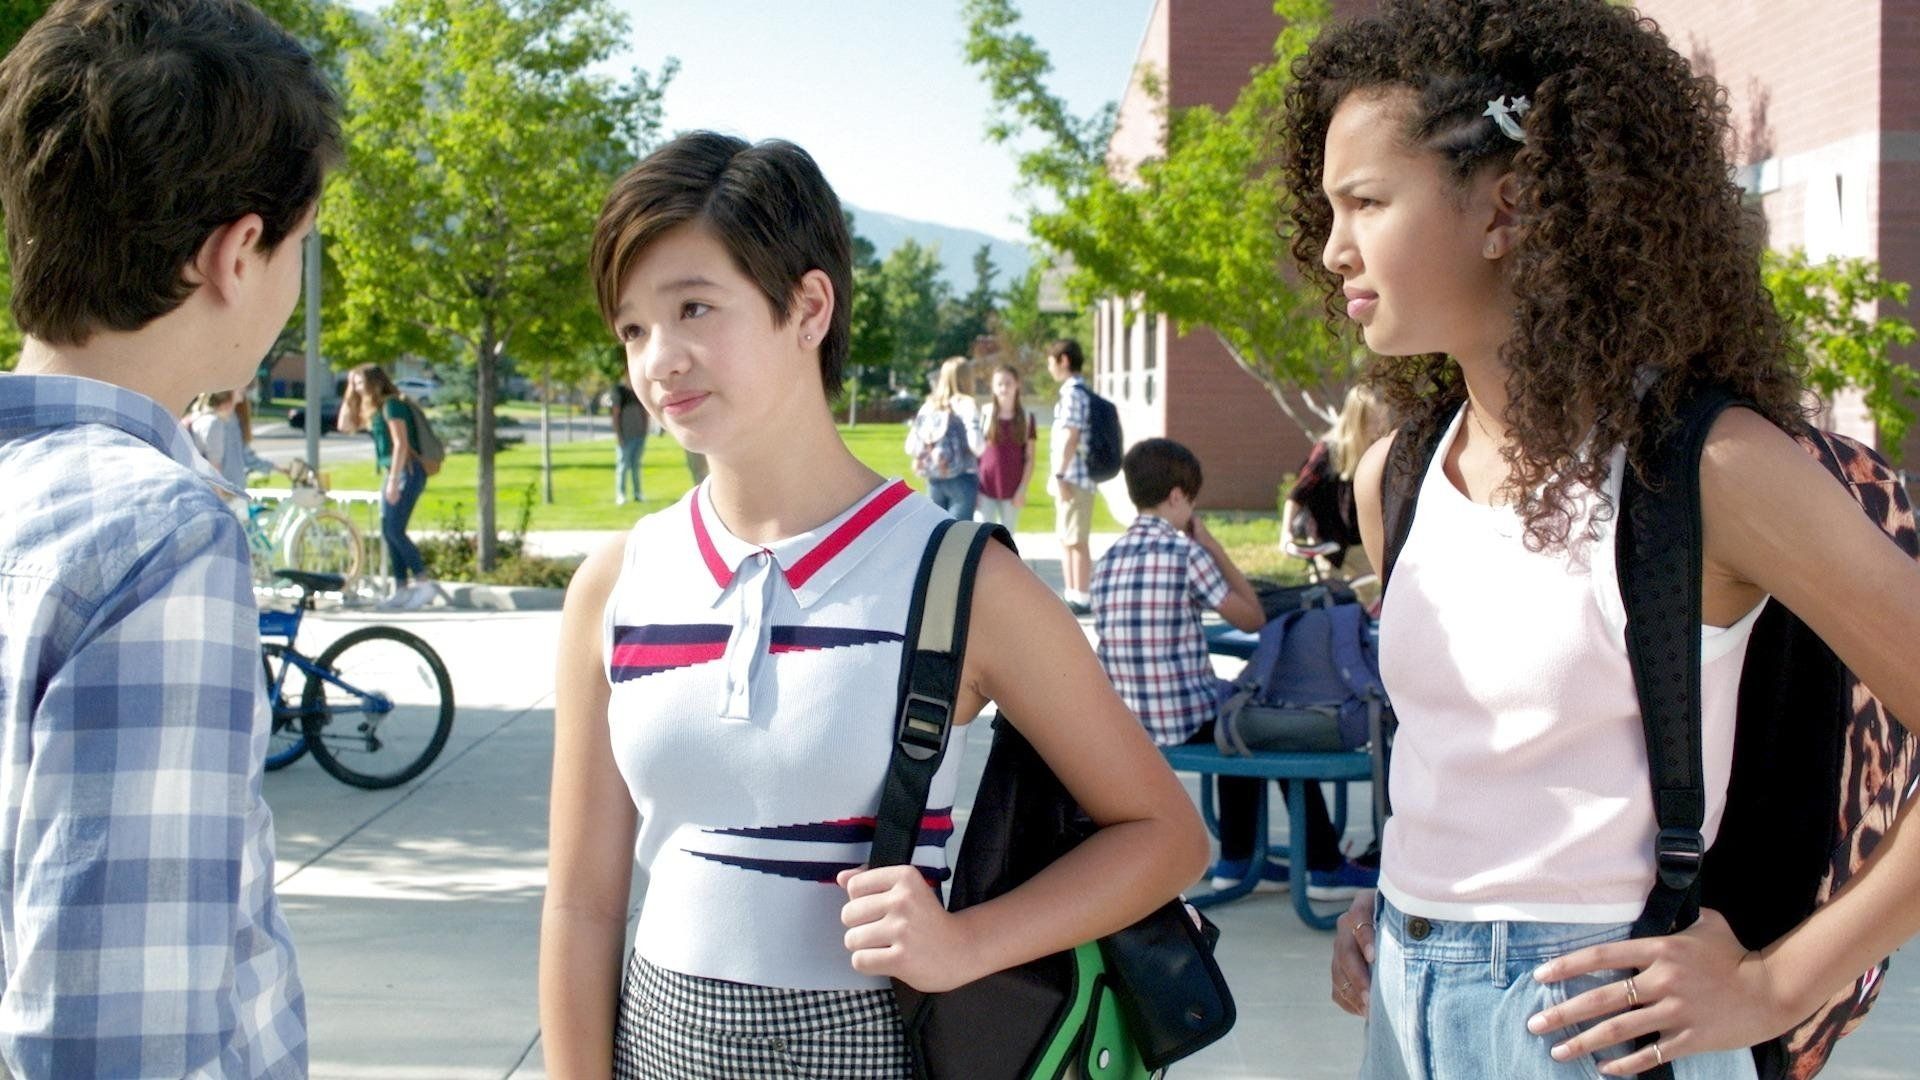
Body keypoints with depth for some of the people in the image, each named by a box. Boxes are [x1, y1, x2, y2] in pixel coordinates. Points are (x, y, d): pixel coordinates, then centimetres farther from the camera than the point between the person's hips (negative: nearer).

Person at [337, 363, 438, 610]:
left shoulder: (392, 404, -11)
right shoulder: (373, 410, 17)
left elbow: (401, 444, -17)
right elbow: (345, 425, 25)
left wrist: (393, 481, -21)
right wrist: (349, 395, 17)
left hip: (408, 471, -10)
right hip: (393, 472, 10)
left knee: (394, 530, -15)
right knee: (388, 531, 6)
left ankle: (425, 582, -14)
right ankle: (401, 589, 7)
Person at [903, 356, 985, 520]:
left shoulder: (928, 406, 8)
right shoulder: (965, 404, -7)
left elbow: (911, 448, 6)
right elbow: (976, 445, -18)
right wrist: (985, 444, 3)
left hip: (934, 481, 5)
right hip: (962, 480, -5)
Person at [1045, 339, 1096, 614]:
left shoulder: (1073, 393, -14)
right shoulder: (1077, 391, 17)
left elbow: (1070, 436, -20)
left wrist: (1059, 475, -21)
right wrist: (1058, 476, 21)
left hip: (1073, 477, -10)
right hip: (1070, 478, 10)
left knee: (1076, 540, -6)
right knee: (1066, 538, 16)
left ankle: (1080, 599, -3)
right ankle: (1071, 595, 22)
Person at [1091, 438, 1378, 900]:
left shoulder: (1106, 561, 6)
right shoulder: (1185, 551, -14)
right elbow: (1252, 619, -4)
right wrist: (1214, 547, 1)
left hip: (1128, 724, 7)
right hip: (1185, 722, -7)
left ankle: (1236, 858, 34)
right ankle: (1325, 867, 23)